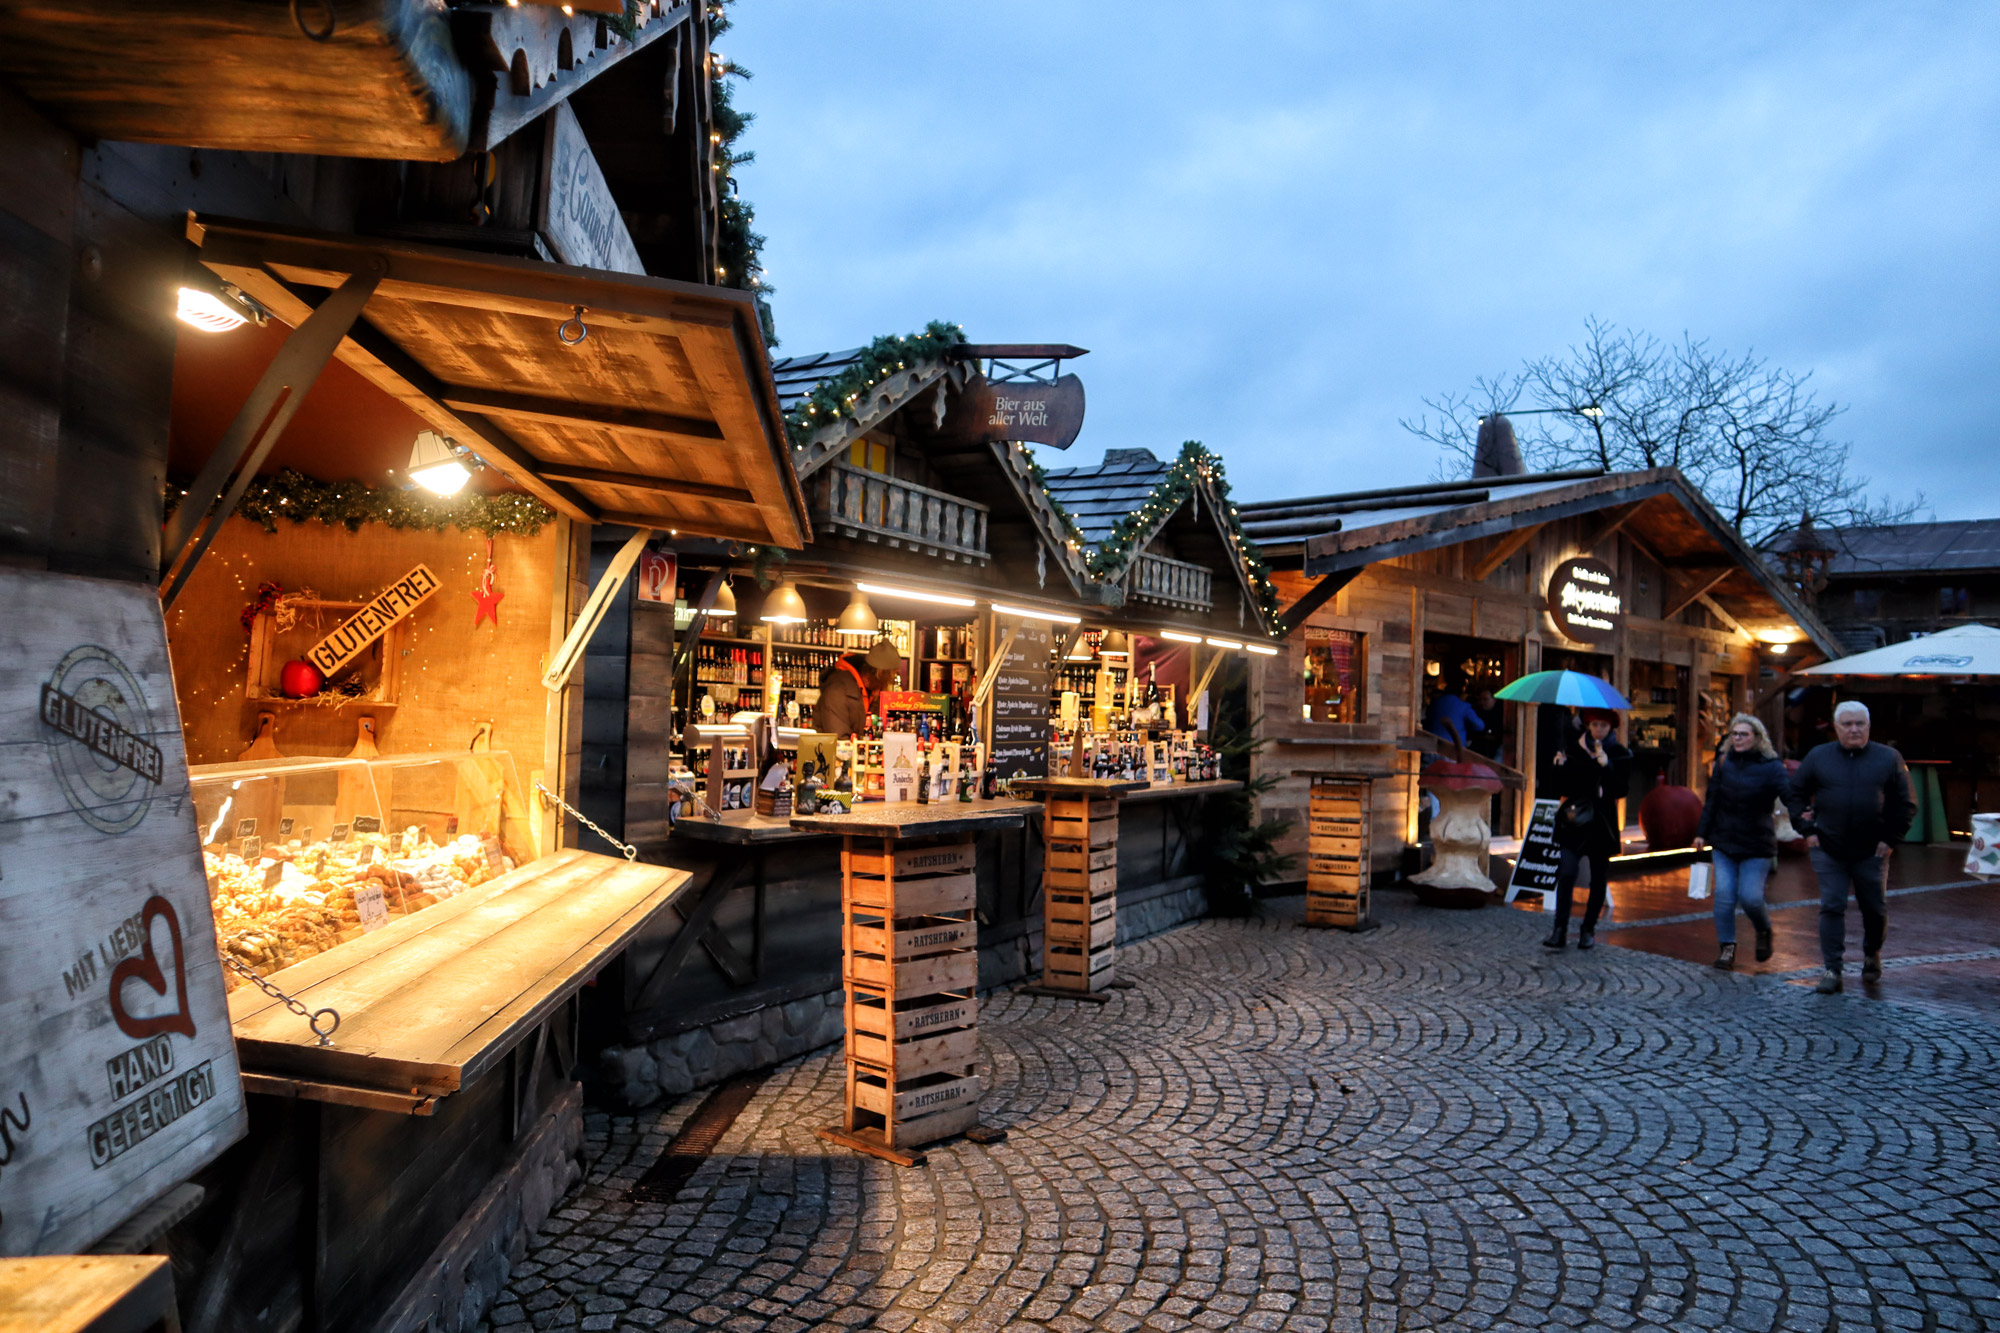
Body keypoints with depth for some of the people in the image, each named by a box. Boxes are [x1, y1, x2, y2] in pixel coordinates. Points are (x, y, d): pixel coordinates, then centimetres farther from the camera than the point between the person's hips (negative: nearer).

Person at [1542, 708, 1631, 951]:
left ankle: (1588, 929, 21)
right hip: (1574, 822, 0)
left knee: (1599, 880, 8)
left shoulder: (1620, 755, 3)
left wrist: (1605, 765, -19)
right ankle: (1560, 930, -11)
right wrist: (1560, 767, -13)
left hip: (1602, 824, 1)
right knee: (1566, 872, -14)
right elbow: (1560, 787, 5)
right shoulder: (1572, 750, 5)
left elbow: (1620, 790, -9)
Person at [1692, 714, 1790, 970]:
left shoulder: (1771, 767, -6)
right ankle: (1727, 948, 8)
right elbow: (1712, 801, 9)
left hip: (1757, 844, -3)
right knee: (1724, 895, -3)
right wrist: (1702, 833, 7)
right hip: (1724, 842, 3)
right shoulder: (1723, 763, 5)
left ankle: (1764, 932, 26)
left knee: (1750, 897, -6)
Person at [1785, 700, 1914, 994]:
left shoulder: (1889, 758, 1)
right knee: (1831, 907, -3)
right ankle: (1832, 970, 0)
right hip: (1829, 851, 0)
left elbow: (1906, 805, 6)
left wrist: (1889, 838, -3)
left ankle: (1872, 956, 37)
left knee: (1875, 909, 11)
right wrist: (1807, 830, 1)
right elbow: (1794, 794, 9)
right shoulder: (1818, 757, 2)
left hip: (1871, 852, 0)